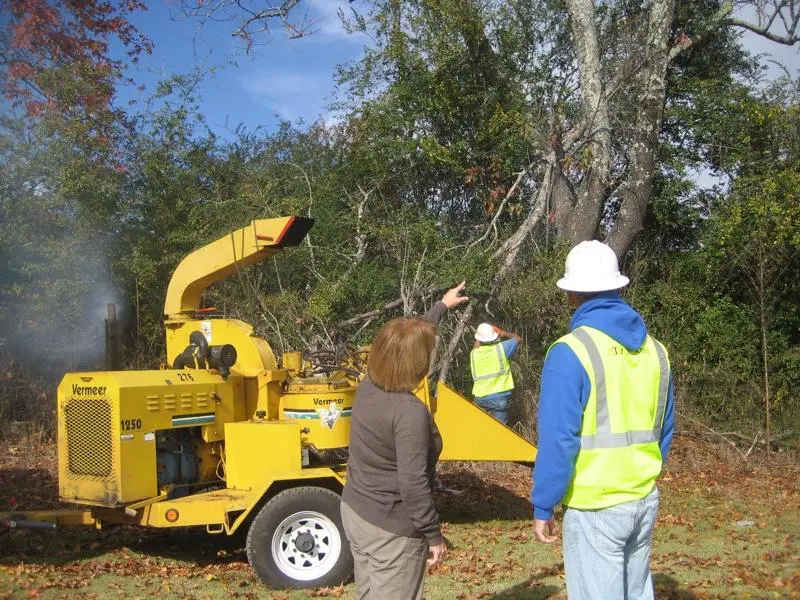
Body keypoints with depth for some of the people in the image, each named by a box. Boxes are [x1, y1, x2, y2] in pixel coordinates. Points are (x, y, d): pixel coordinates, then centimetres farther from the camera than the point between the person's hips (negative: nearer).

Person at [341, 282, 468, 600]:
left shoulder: (368, 386, -2)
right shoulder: (409, 411, -26)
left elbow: (408, 341, 14)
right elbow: (412, 483, -27)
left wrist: (442, 305, 27)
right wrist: (433, 535, -15)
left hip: (355, 511, 9)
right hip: (392, 529, -8)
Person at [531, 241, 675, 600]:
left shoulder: (571, 351, -14)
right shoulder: (654, 349, 6)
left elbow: (558, 439, -16)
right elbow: (665, 429, 14)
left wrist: (542, 507, -8)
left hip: (595, 507, -6)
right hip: (645, 500, 7)